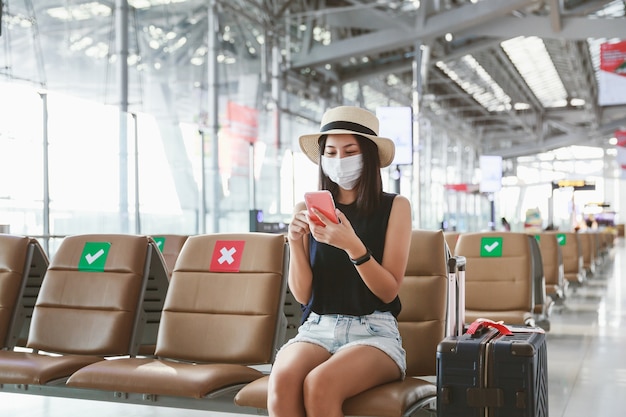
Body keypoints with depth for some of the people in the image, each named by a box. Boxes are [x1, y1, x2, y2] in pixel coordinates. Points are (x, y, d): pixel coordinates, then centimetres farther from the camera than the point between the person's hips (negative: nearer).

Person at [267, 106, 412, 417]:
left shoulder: (394, 207, 2)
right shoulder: (307, 211, 9)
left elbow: (389, 291, -5)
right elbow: (302, 294, 5)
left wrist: (353, 246, -21)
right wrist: (295, 242, -12)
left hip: (374, 331, -2)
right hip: (317, 328, 2)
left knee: (320, 383, -33)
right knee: (282, 382, -31)